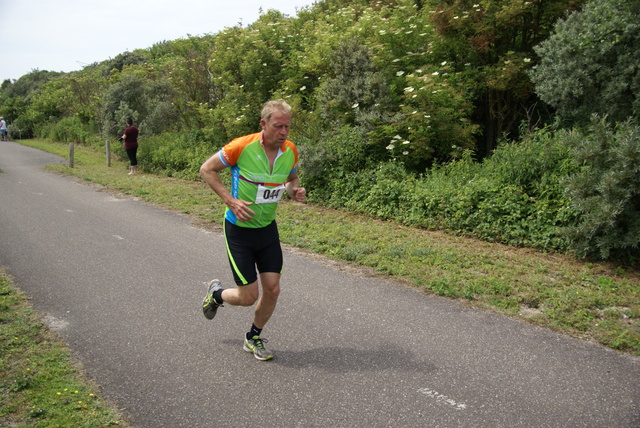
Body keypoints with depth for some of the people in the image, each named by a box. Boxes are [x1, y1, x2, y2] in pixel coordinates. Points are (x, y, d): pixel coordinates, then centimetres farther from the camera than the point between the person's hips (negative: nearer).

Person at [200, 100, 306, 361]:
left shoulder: (290, 151, -4)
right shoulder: (242, 146, -20)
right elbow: (207, 169, -9)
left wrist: (294, 190, -8)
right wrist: (231, 201, -19)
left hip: (268, 228, 5)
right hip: (239, 229, -5)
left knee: (272, 290, 3)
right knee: (249, 297, -3)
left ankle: (253, 338, 29)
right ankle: (217, 294, 32)